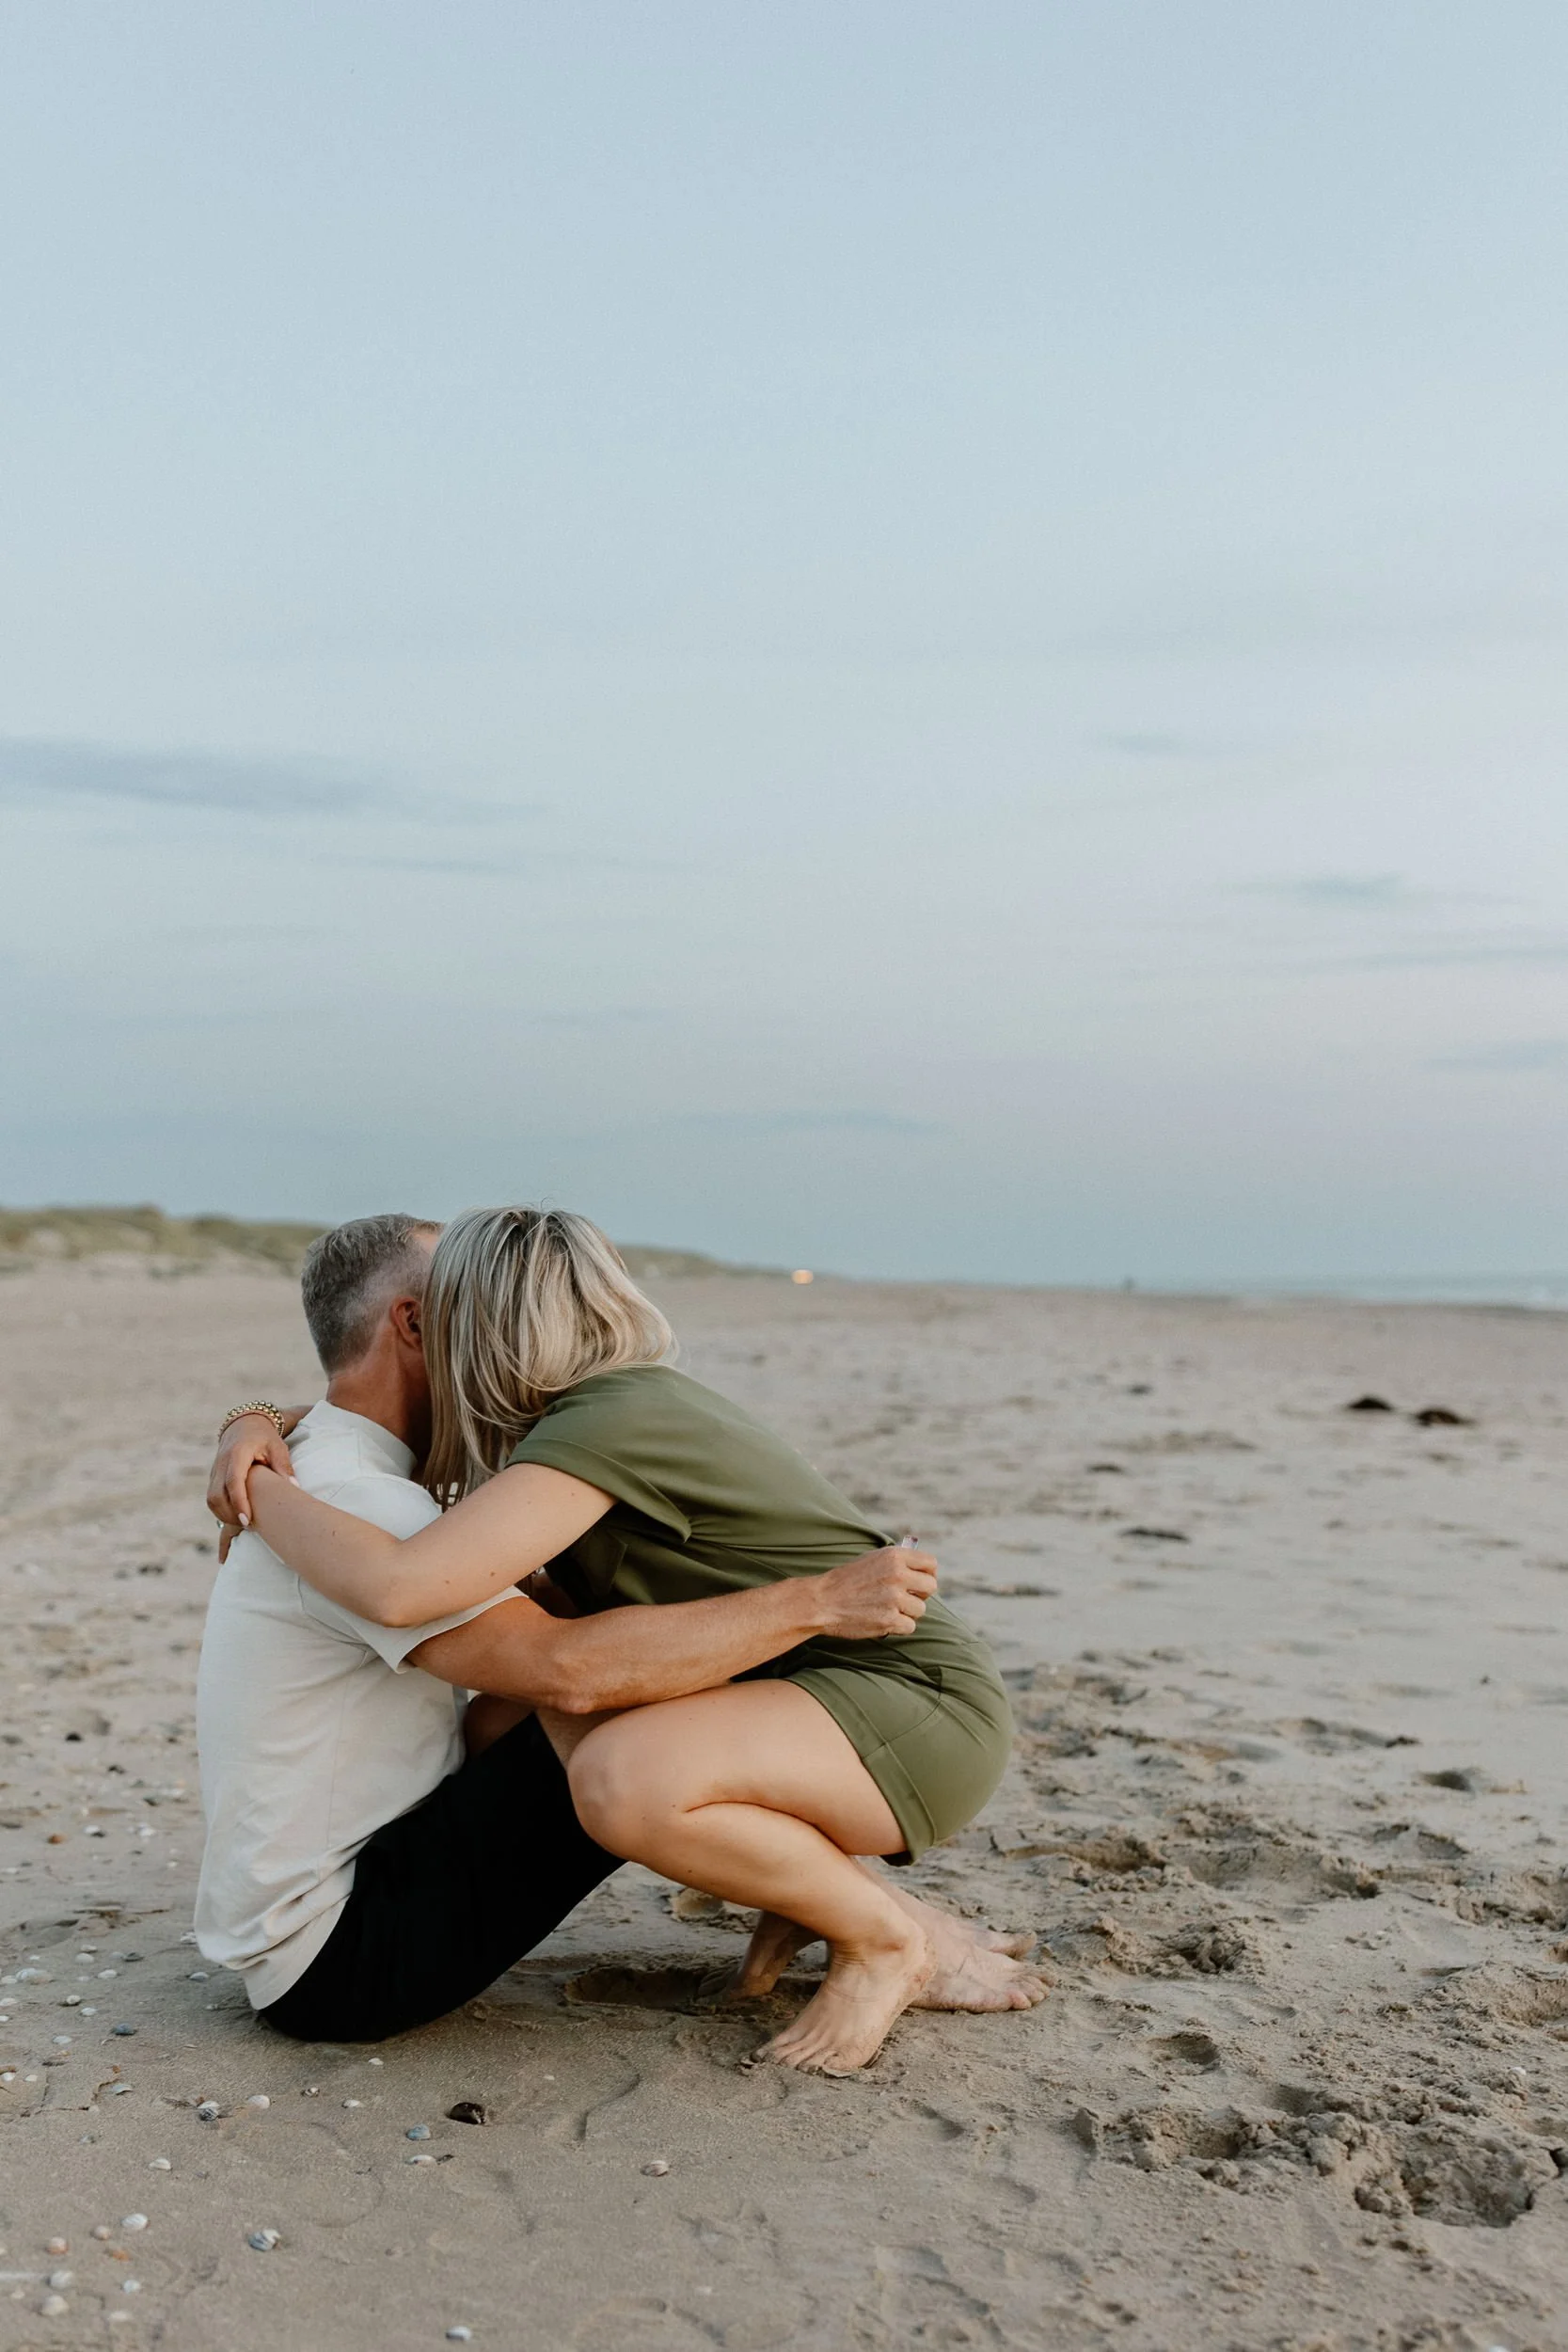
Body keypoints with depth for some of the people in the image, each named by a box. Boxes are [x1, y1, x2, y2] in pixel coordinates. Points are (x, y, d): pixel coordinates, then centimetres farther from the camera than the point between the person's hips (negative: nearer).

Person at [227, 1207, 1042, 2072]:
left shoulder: (607, 1425, -20)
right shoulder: (634, 1398, 8)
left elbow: (395, 1587, -32)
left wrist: (259, 1489, -15)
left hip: (923, 1708, -9)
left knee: (619, 1780, -31)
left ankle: (882, 1936, -6)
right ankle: (807, 1879, 10)